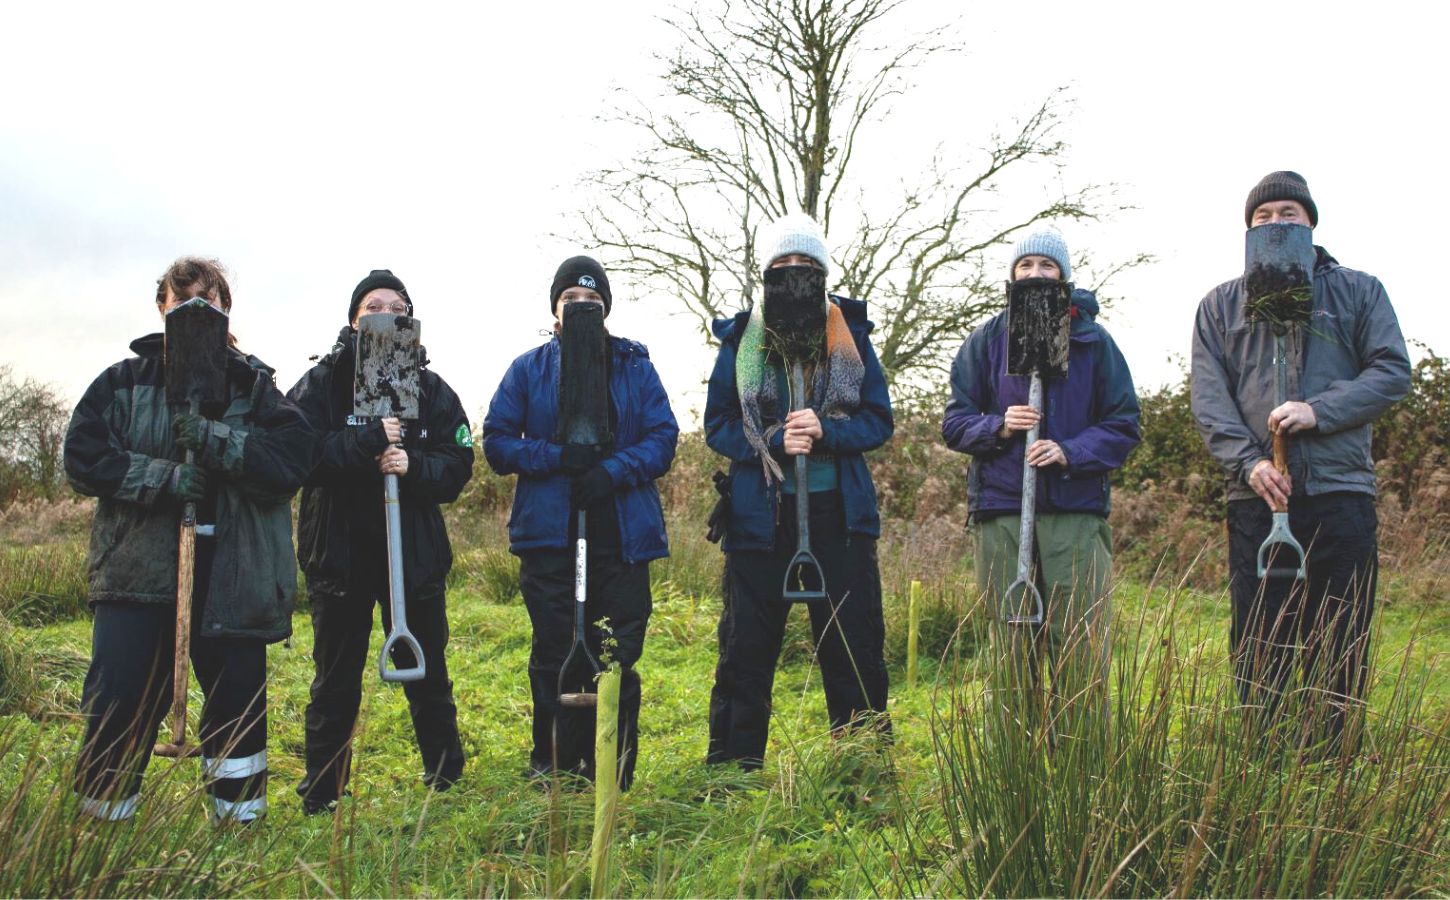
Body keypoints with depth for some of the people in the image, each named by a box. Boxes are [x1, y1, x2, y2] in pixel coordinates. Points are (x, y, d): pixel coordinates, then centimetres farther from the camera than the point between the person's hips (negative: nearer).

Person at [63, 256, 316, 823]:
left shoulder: (255, 386, 8)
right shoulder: (123, 382, 9)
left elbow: (294, 457, -5)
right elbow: (82, 457, 1)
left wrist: (216, 440, -18)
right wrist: (160, 476, -14)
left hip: (233, 579, 0)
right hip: (136, 574, 0)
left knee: (237, 701, 7)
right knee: (119, 704, 0)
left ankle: (239, 816, 23)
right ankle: (102, 819, 20)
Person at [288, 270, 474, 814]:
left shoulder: (431, 389, 6)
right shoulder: (321, 383, 1)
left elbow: (458, 464, -1)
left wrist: (413, 465, -20)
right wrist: (367, 442, -25)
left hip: (415, 550, 1)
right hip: (338, 550, -1)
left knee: (426, 671, 11)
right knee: (335, 680, 8)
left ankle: (445, 779, 29)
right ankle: (321, 796, 21)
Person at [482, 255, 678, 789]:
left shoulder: (634, 366, 10)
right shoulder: (529, 369, 10)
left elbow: (663, 436, 3)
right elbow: (496, 441, 5)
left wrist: (613, 471, -14)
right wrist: (556, 457, -12)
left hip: (622, 535, 0)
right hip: (549, 533, 0)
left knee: (617, 658, 2)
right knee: (554, 656, 5)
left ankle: (615, 778, 14)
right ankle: (552, 771, 19)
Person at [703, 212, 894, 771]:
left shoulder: (850, 336, 5)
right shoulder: (740, 341, 4)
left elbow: (879, 420, 3)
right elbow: (717, 425, 2)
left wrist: (826, 431, -16)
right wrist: (774, 441, -15)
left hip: (840, 514, 1)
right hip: (759, 515, 0)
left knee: (854, 646, 7)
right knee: (746, 647, 6)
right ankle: (731, 766, 18)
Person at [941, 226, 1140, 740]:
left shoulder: (1093, 340, 8)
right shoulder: (987, 340, 10)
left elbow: (1124, 426, 7)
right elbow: (954, 422, 11)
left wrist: (1069, 452, -11)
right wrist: (998, 426, -10)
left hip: (1077, 510, 0)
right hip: (1000, 511, 1)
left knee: (1082, 649, -3)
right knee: (1012, 650, 4)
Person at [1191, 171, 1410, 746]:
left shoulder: (1359, 291, 14)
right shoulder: (1220, 306, 14)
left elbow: (1393, 371, 3)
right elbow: (1208, 397, 3)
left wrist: (1319, 410, -13)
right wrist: (1249, 462, -12)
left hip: (1341, 489, 0)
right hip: (1256, 496, 0)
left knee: (1340, 647, 3)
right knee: (1257, 646, 2)